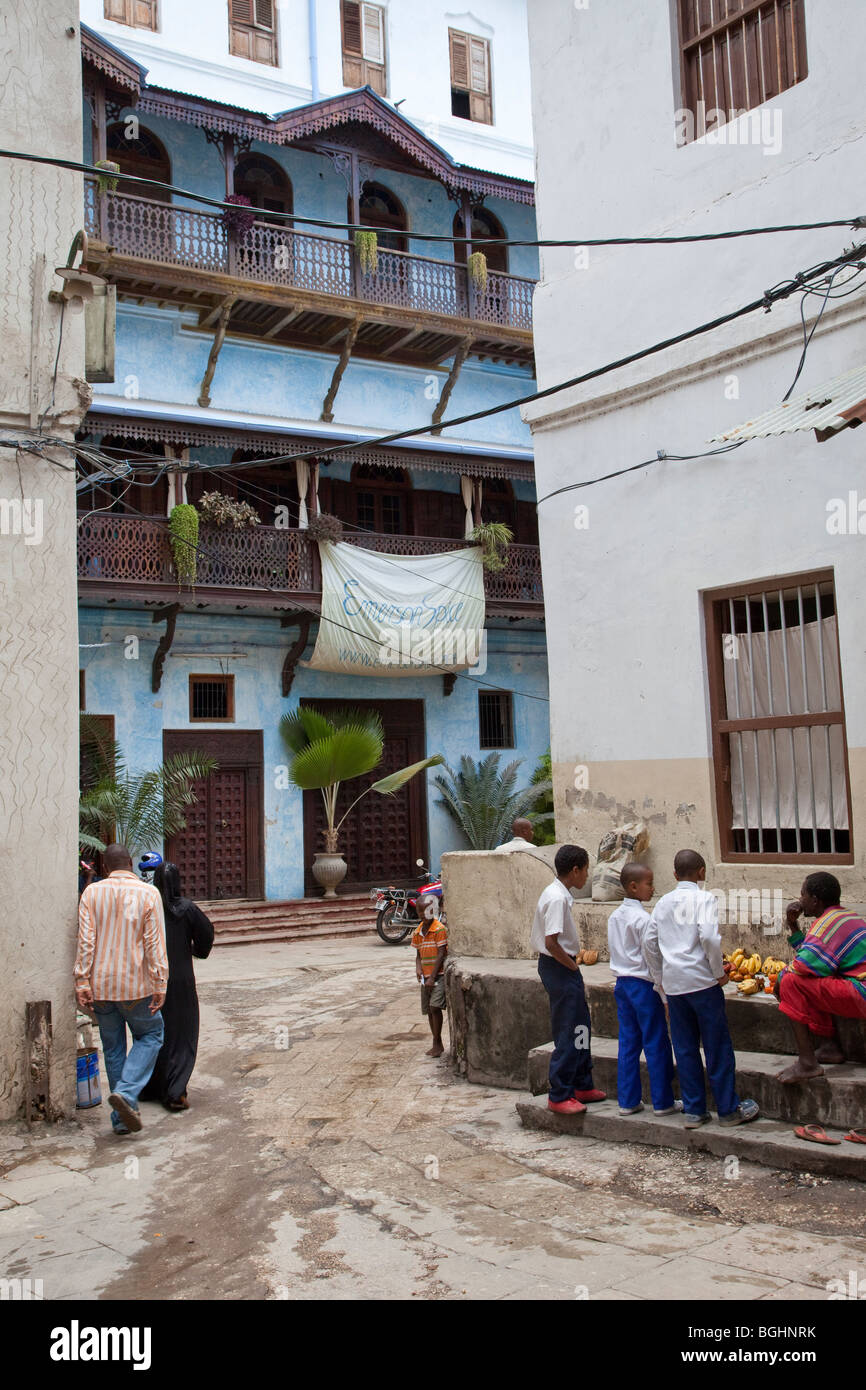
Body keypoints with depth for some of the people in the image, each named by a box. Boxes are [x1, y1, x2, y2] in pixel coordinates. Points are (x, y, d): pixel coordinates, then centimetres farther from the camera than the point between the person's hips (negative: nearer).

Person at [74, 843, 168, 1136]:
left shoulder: (92, 893, 1)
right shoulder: (148, 893, -4)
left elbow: (85, 940, -5)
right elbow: (155, 943, -8)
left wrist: (82, 982, -4)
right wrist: (160, 984, -7)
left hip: (100, 985, 3)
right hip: (135, 983, -2)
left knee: (113, 1047, 13)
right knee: (150, 1035, 15)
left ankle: (121, 1118, 16)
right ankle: (126, 1092, -7)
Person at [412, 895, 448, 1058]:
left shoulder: (440, 929, -12)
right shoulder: (418, 931, 10)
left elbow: (441, 954, -14)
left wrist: (432, 977, -16)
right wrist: (418, 969, -6)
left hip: (439, 974, -7)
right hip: (426, 976, 7)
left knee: (435, 1006, -18)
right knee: (429, 1010, 9)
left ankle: (437, 1044, -9)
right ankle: (437, 1045, 20)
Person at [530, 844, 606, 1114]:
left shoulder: (557, 893, 10)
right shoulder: (557, 898, -21)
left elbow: (546, 939, 18)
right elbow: (552, 943, -26)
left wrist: (573, 962, 14)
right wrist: (573, 966, -13)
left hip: (558, 966, 10)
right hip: (559, 969, -10)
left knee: (580, 1028, 17)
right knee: (568, 1033, -4)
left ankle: (582, 1086, 28)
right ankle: (559, 1097, 4)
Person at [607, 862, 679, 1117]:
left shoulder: (614, 917, 8)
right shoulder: (643, 919, -17)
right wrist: (665, 996, -11)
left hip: (622, 984, 8)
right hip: (644, 986, -8)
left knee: (628, 1043, 12)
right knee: (656, 1045, 3)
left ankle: (627, 1101, 16)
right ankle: (662, 1101, 10)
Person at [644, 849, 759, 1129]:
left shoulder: (663, 903, 11)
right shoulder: (704, 899, -6)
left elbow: (649, 942, 12)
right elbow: (709, 937, -19)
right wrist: (719, 972, -8)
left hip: (673, 984, 5)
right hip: (701, 981, -5)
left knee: (685, 1049, 10)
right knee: (718, 1046, 5)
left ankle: (693, 1111, 14)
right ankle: (729, 1109, 12)